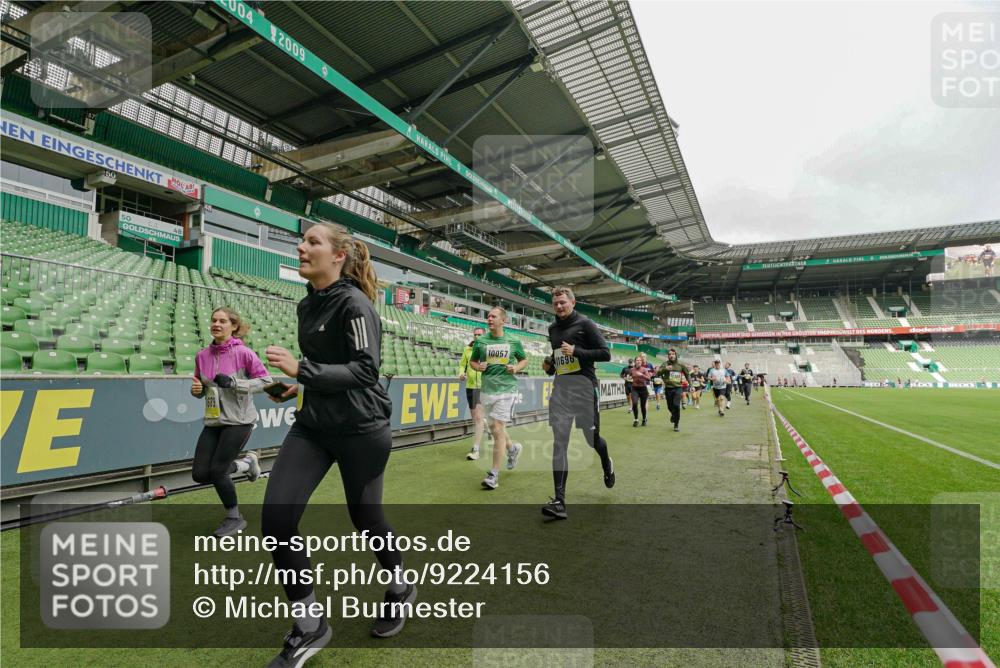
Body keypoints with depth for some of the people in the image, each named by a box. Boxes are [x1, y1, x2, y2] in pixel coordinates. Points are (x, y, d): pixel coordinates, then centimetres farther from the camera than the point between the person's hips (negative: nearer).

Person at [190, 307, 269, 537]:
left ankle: (235, 518, 18)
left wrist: (234, 383, -22)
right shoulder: (202, 356, 3)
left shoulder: (243, 353, -13)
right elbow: (201, 386, 15)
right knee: (200, 474, 1)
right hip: (213, 422, 6)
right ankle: (247, 463, 28)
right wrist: (196, 389, -8)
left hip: (239, 421, -6)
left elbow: (265, 380, -12)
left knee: (216, 470, -6)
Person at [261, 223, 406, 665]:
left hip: (361, 430, -7)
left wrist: (302, 371, -25)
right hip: (313, 425, 7)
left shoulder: (354, 303, -15)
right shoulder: (307, 305, 9)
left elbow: (364, 370, -21)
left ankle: (400, 590, 42)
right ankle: (309, 625, 15)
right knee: (276, 519, -6)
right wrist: (299, 386, 11)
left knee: (365, 517, 10)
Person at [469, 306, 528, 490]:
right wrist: (477, 367, -8)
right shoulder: (480, 341, 3)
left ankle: (494, 474, 1)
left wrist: (516, 368, -7)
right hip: (487, 390, 4)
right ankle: (513, 448, 46)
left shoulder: (514, 341, 0)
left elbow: (524, 360, 13)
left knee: (498, 430, -9)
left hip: (506, 390, -3)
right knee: (494, 429, 15)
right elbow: (472, 361, 14)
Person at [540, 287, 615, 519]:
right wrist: (550, 365, 8)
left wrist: (576, 351, -19)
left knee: (592, 438, 8)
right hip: (560, 387, 5)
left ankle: (607, 464, 45)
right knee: (559, 443, -5)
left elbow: (605, 353, -9)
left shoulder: (585, 324, -4)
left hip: (584, 386, -4)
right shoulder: (552, 328, 15)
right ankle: (559, 500, -5)